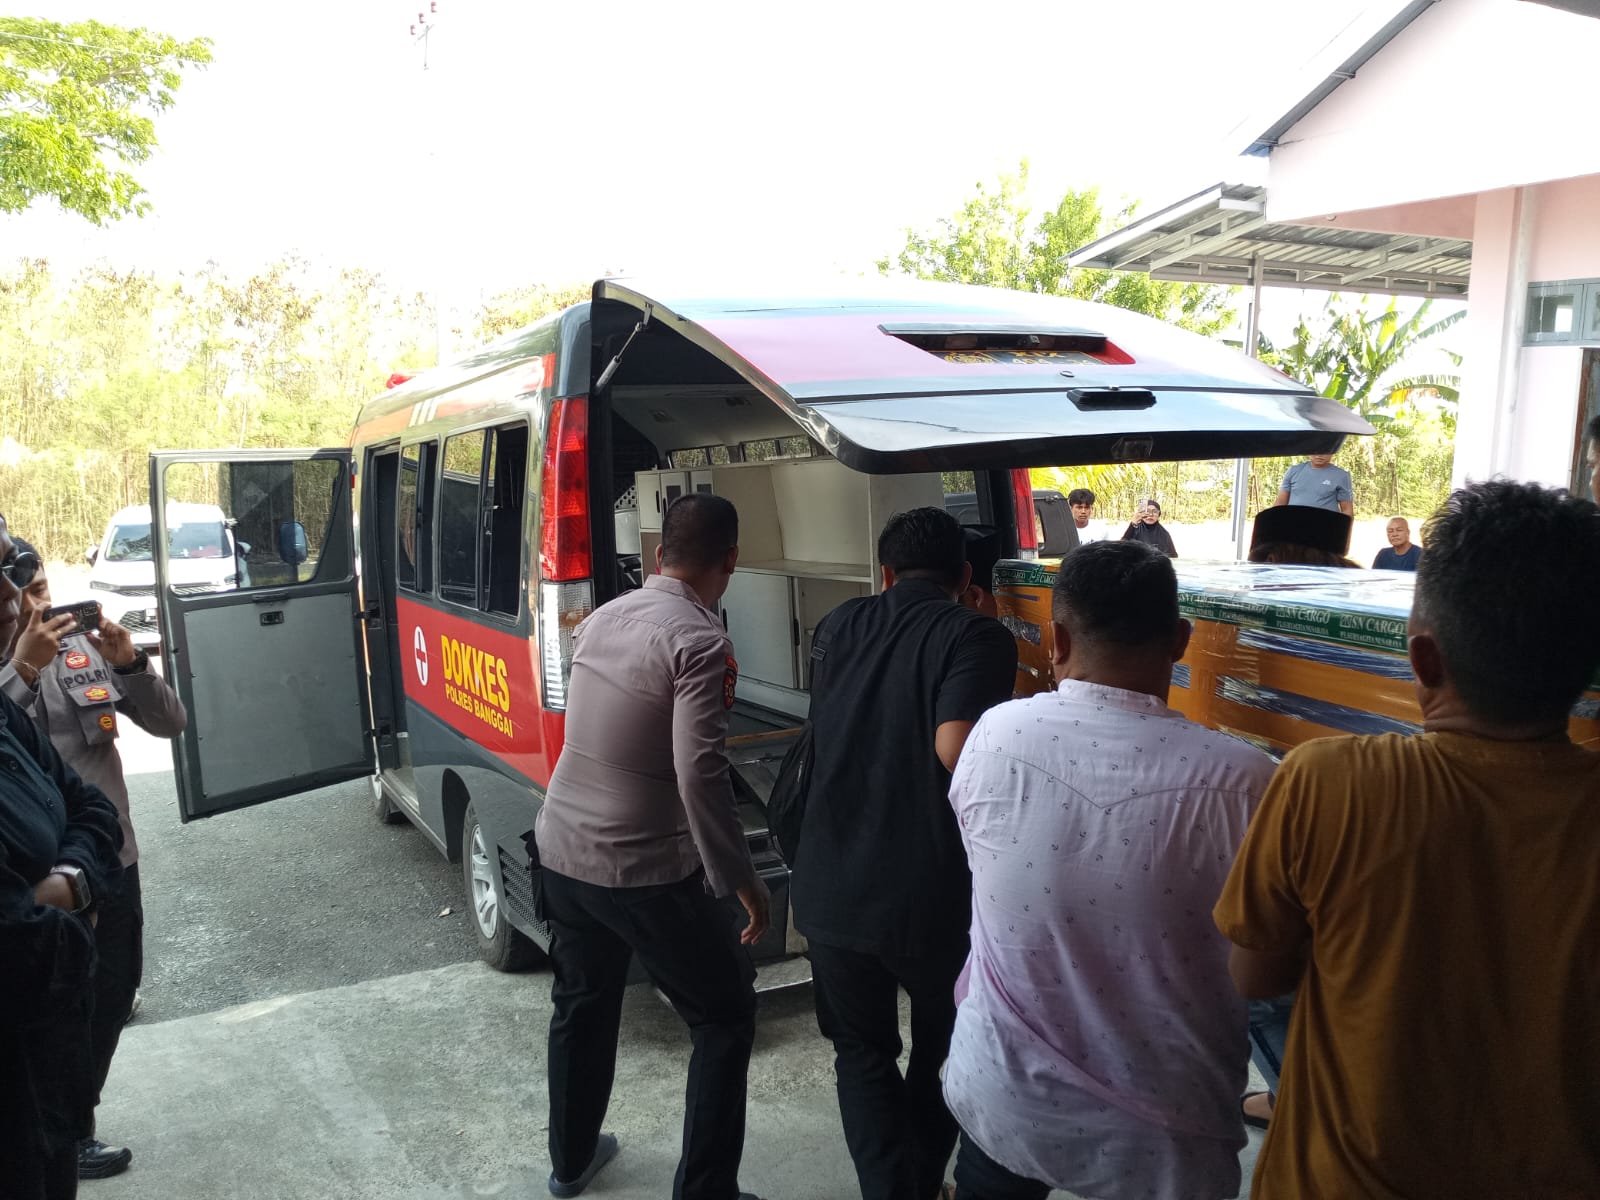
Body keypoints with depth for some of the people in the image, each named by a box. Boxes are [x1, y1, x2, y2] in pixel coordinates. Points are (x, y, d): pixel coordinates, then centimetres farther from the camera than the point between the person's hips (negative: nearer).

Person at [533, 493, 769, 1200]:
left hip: (561, 851, 8)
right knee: (726, 1019, 9)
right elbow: (699, 773, -26)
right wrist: (741, 880, -18)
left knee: (582, 1005, 26)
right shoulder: (700, 640, -19)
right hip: (646, 871, -7)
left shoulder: (600, 619, 5)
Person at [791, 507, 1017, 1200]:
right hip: (933, 896, -3)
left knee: (862, 1053, 20)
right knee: (944, 1052, 23)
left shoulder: (839, 627, 7)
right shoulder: (977, 638, -10)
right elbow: (954, 750, -24)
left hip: (831, 889, 3)